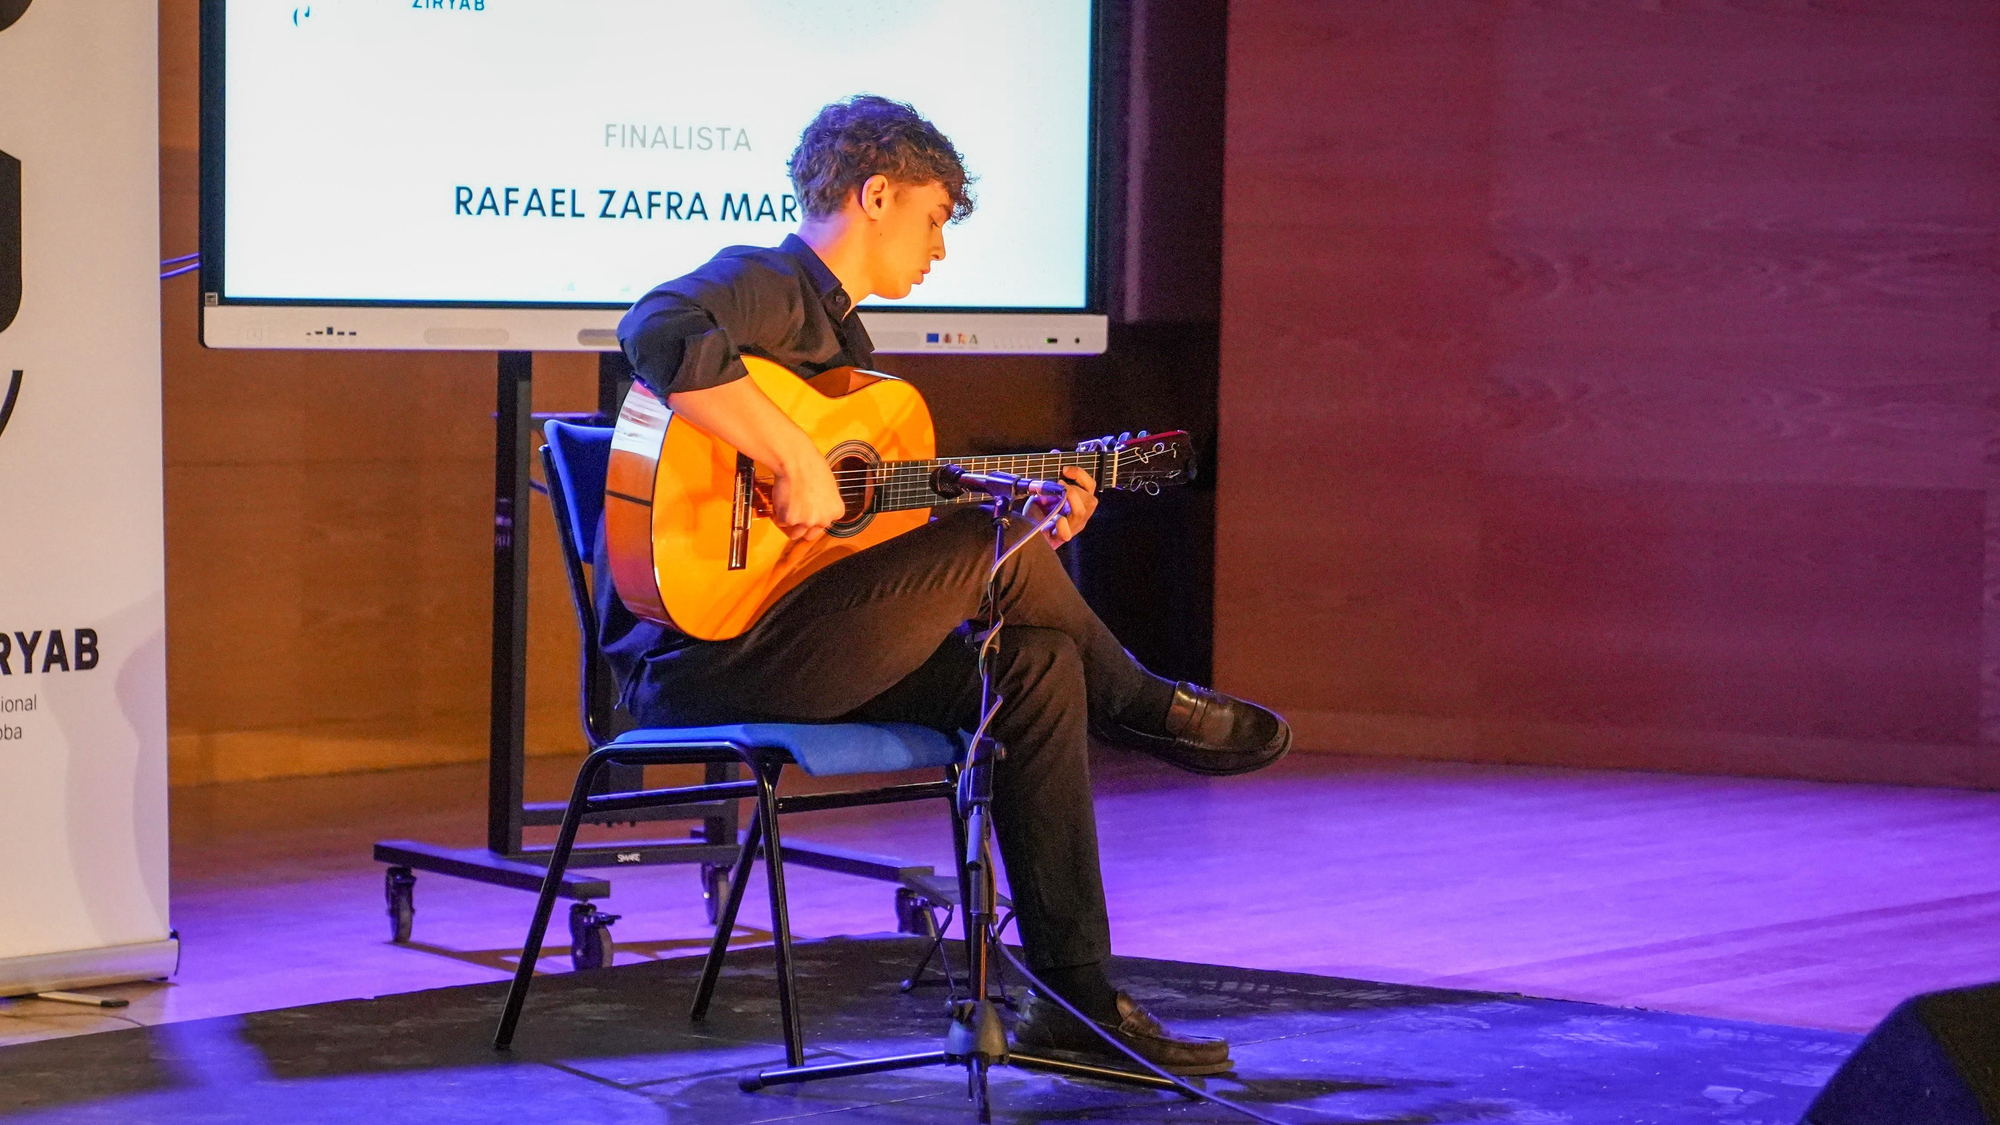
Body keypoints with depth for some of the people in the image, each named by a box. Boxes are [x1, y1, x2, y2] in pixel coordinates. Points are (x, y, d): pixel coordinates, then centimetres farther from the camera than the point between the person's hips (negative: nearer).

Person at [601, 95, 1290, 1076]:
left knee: (1041, 661, -1)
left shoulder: (841, 334, 23)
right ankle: (1143, 708, 10)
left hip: (780, 644, 10)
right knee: (991, 547, -19)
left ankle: (1075, 1001, -2)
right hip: (695, 657, -10)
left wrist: (1033, 526, 18)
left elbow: (887, 533, 25)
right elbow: (659, 333, -34)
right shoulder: (764, 286, -10)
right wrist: (796, 461, -33)